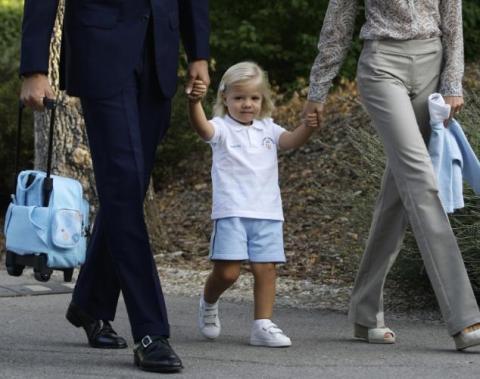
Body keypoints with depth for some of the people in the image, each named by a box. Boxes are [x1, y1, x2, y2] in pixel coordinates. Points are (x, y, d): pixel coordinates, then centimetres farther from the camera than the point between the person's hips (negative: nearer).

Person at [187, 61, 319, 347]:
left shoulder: (268, 129, 14)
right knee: (227, 271, -9)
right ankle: (209, 304, 21)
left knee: (266, 269, 0)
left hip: (267, 213, 4)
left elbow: (292, 140, -2)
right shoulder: (222, 129, 0)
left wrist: (308, 128, -25)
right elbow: (202, 128, -21)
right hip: (232, 212, -4)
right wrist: (194, 102, -42)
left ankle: (263, 325, 5)